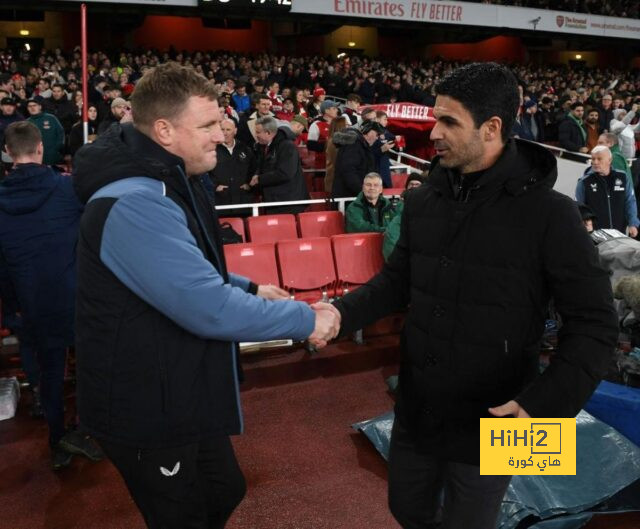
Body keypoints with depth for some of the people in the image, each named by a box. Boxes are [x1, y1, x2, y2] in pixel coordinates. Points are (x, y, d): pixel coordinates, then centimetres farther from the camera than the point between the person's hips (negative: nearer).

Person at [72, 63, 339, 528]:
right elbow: (208, 309, -33)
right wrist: (306, 319, -22)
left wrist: (249, 289, 4)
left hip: (181, 391, 10)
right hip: (147, 405, -9)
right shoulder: (135, 204, -29)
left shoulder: (168, 182, 6)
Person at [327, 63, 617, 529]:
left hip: (489, 425, -5)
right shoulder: (422, 201, -2)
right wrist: (342, 313, -9)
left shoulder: (550, 215, -17)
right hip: (416, 411, 5)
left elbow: (594, 326, -14)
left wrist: (545, 404, -25)